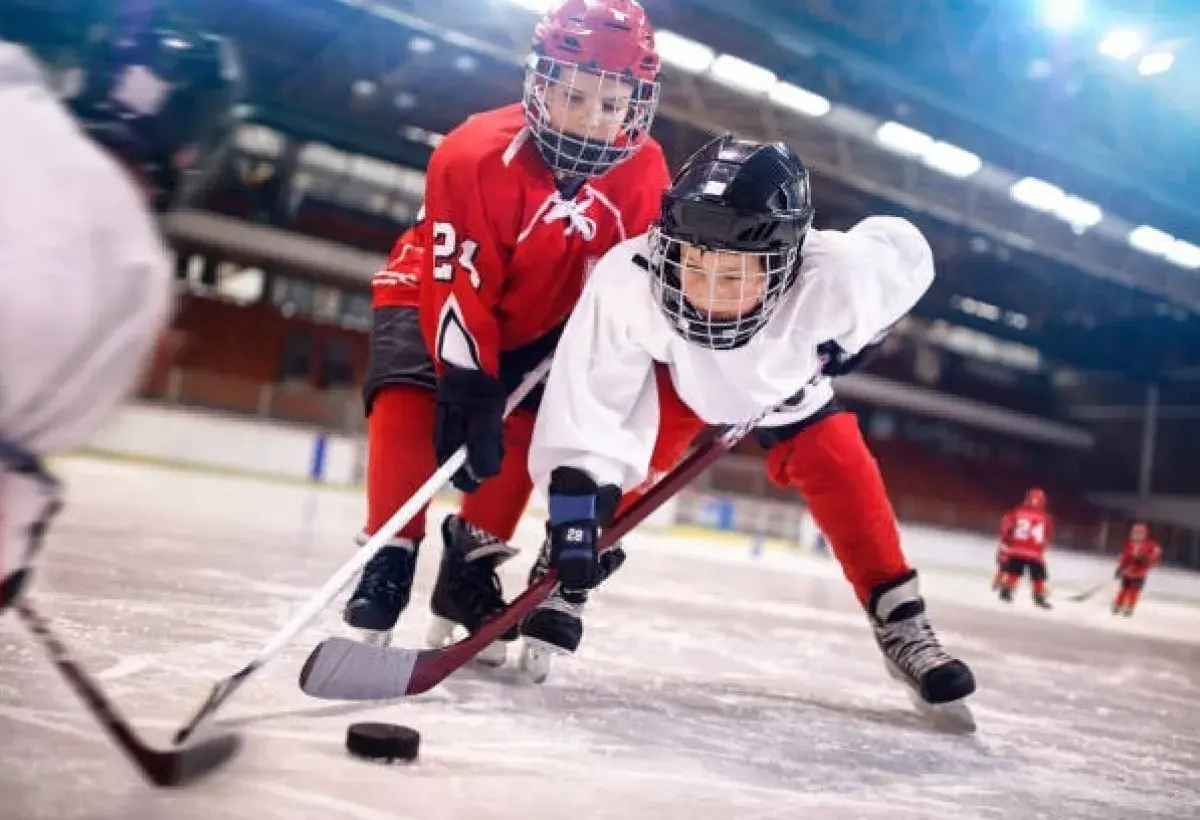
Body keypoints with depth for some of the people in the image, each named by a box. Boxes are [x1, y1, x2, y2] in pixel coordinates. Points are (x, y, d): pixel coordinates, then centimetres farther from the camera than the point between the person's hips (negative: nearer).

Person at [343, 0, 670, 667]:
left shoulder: (645, 175, -18)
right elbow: (456, 286, -32)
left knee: (524, 430, -9)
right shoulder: (475, 154, -32)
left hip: (542, 323, 4)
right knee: (411, 407, -23)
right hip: (431, 296, -3)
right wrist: (468, 391, -37)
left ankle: (471, 567, 9)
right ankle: (389, 557, -9)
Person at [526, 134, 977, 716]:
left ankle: (900, 627, 8)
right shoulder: (627, 280, -44)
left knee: (847, 482, -9)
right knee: (618, 461, -15)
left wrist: (855, 337, -11)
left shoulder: (836, 278, -42)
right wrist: (576, 503, -43)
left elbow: (908, 253, -19)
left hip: (788, 384, 1)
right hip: (675, 374, 0)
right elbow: (588, 402, -39)